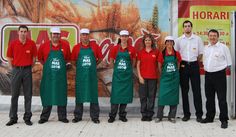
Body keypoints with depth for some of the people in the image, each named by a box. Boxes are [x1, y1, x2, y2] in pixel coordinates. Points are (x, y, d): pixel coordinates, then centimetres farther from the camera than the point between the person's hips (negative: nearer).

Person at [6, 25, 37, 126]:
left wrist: (30, 67, 5)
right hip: (16, 70, 0)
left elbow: (34, 57, 9)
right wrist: (12, 68, 4)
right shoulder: (13, 44, -1)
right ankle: (13, 118, 15)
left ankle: (27, 118, 14)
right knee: (14, 95, 5)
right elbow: (9, 57, 8)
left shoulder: (32, 44, -2)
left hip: (27, 70, 0)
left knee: (28, 95, 4)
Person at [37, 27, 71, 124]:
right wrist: (47, 66, 11)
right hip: (48, 75, 0)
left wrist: (61, 65, 7)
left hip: (61, 75, 0)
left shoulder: (65, 45, 0)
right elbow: (40, 58, 12)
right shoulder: (44, 46, -1)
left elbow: (68, 58, 12)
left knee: (61, 95, 6)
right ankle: (44, 117, 17)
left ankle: (62, 116, 16)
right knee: (47, 95, 7)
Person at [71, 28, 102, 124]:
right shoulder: (76, 47, 3)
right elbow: (73, 61, 11)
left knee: (93, 95, 4)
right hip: (80, 75, 0)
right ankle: (77, 116, 18)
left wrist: (93, 65, 7)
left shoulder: (95, 46, 3)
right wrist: (80, 66, 6)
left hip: (92, 74, 0)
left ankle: (95, 116, 13)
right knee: (79, 95, 7)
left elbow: (100, 58, 10)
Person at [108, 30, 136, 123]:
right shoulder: (115, 48, -1)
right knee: (115, 94, -1)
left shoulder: (132, 49, 1)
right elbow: (111, 61, 9)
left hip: (127, 75, 1)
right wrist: (115, 69, 9)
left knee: (125, 94, 5)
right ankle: (112, 116, 7)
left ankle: (122, 115, 17)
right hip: (117, 74, -1)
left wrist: (128, 69, 11)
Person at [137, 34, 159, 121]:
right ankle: (144, 114, 13)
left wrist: (159, 75, 2)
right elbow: (138, 65, 5)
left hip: (153, 77, -1)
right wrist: (139, 76, -3)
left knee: (151, 96, 3)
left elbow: (158, 64, 8)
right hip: (143, 77, 1)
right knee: (143, 96, 3)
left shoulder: (156, 52, 3)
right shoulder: (140, 52, 5)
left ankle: (150, 114, 12)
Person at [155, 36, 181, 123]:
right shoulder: (162, 54, -1)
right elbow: (159, 67, 6)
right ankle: (159, 116, 5)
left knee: (174, 96, 4)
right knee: (162, 95, -5)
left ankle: (172, 116, 13)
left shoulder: (177, 54, 3)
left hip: (174, 78, 2)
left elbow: (178, 65, 12)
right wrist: (163, 75, 9)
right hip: (165, 77, -2)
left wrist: (174, 73, 10)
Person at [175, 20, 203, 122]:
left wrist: (195, 62, 1)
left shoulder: (197, 39, 4)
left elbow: (200, 53, 8)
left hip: (194, 65, -1)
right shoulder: (179, 40, 6)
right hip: (183, 66, 1)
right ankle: (186, 114, 13)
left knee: (196, 90, -1)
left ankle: (199, 114, 5)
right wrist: (180, 63, 1)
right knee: (184, 91, 5)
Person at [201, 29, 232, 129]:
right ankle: (209, 117, 26)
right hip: (208, 75, 6)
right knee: (209, 98, 14)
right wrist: (206, 68, 9)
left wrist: (220, 68, -3)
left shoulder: (223, 47, -5)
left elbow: (228, 63, -2)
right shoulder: (206, 48, 12)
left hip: (219, 75, -5)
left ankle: (224, 120, 4)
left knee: (222, 98, -3)